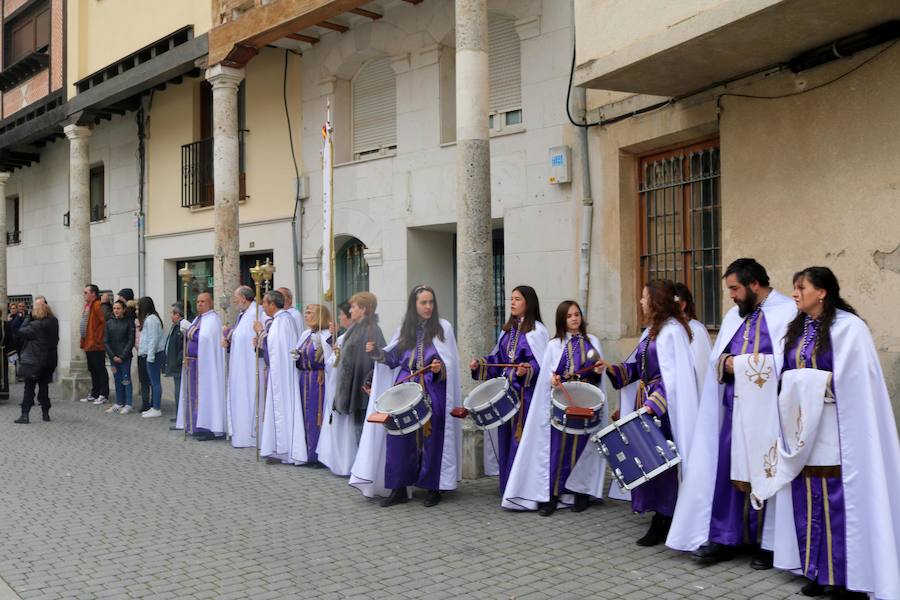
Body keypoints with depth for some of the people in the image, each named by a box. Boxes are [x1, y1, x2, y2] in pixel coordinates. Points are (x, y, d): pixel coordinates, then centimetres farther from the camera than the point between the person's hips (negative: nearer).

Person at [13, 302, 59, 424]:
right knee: (43, 386, 14)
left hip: (34, 361, -6)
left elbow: (21, 332, -9)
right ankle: (46, 413, 15)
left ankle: (24, 414, 0)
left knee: (29, 388, 1)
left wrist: (27, 319, -2)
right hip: (50, 361, 6)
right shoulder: (54, 323, 1)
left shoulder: (36, 325, -17)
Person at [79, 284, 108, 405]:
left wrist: (98, 337, -17)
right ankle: (94, 394, 23)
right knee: (92, 370, 15)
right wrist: (84, 341, 16)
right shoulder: (87, 306, 16)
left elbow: (104, 322, -22)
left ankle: (103, 395, 2)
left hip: (96, 345, -10)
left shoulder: (97, 305, -15)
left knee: (100, 370, -3)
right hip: (88, 344, 10)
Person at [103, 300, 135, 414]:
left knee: (126, 380, -1)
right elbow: (105, 341, 5)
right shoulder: (109, 323, 6)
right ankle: (119, 403, 17)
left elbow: (131, 341, -6)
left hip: (125, 357, -4)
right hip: (113, 356, 4)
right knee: (117, 380, 10)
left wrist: (122, 356, -11)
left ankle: (128, 405, 4)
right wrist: (113, 356, -5)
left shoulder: (129, 322, -4)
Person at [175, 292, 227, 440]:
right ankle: (197, 426, 17)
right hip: (192, 362, 9)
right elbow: (191, 337, 18)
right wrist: (186, 332, 0)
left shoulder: (212, 319, -10)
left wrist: (189, 328, -15)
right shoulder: (198, 318, 16)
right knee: (194, 394, 10)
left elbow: (204, 338, -22)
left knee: (204, 393, -8)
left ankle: (209, 428, -6)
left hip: (204, 363, -9)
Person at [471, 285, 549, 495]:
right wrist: (480, 364, 3)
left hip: (526, 394, -7)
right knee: (506, 437, 10)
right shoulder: (508, 330, 15)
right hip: (506, 392, 7)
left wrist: (527, 370, -32)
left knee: (522, 439, -7)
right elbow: (497, 359, 18)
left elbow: (542, 364, -15)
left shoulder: (537, 331, -8)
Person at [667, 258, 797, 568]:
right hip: (734, 405, 6)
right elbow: (716, 357, 15)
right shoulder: (735, 315, 16)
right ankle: (723, 538, 15)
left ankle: (766, 543, 18)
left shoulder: (788, 312, -7)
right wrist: (725, 362, -7)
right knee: (727, 469, 6)